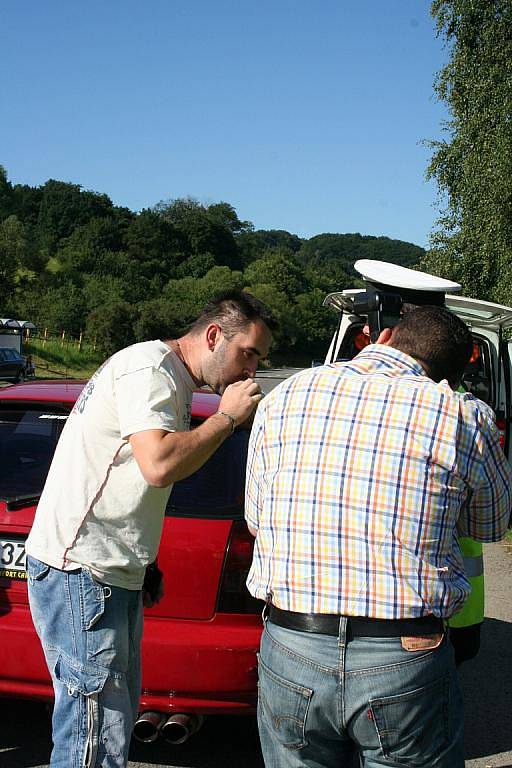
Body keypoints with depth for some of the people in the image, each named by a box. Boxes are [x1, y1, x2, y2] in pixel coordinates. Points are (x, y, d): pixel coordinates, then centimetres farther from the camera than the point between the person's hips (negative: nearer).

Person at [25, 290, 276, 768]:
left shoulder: (171, 378, 19)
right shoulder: (149, 367, -13)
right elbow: (160, 465, -27)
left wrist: (142, 565, 21)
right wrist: (228, 415, -14)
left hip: (112, 571, 10)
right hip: (80, 569, -10)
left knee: (117, 716, 18)